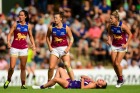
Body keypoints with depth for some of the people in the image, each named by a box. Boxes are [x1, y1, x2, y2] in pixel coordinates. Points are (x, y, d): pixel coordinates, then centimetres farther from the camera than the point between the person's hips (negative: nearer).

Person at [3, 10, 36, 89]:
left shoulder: (28, 26, 6)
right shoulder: (16, 24, 0)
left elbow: (31, 36, 15)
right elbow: (10, 34, -2)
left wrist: (33, 44, 2)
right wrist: (8, 41, -18)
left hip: (24, 48, 2)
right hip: (15, 47, -2)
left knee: (23, 67, 4)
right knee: (12, 67, -8)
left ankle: (23, 84, 11)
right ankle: (8, 80, 16)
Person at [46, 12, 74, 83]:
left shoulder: (66, 28, -4)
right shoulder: (51, 27, 0)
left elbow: (71, 38, 3)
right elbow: (47, 37, 13)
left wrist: (68, 48, -8)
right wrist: (49, 46, 2)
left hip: (64, 48, -1)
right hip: (54, 49, 1)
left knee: (68, 66, -9)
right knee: (51, 67, -6)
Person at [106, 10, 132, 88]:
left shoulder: (122, 26, -22)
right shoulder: (110, 26, -8)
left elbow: (130, 34, -11)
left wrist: (127, 44, -15)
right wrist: (109, 40, -7)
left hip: (122, 46, -5)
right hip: (114, 46, 5)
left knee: (117, 63, -11)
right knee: (114, 64, 2)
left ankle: (121, 79, 8)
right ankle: (119, 79, 21)